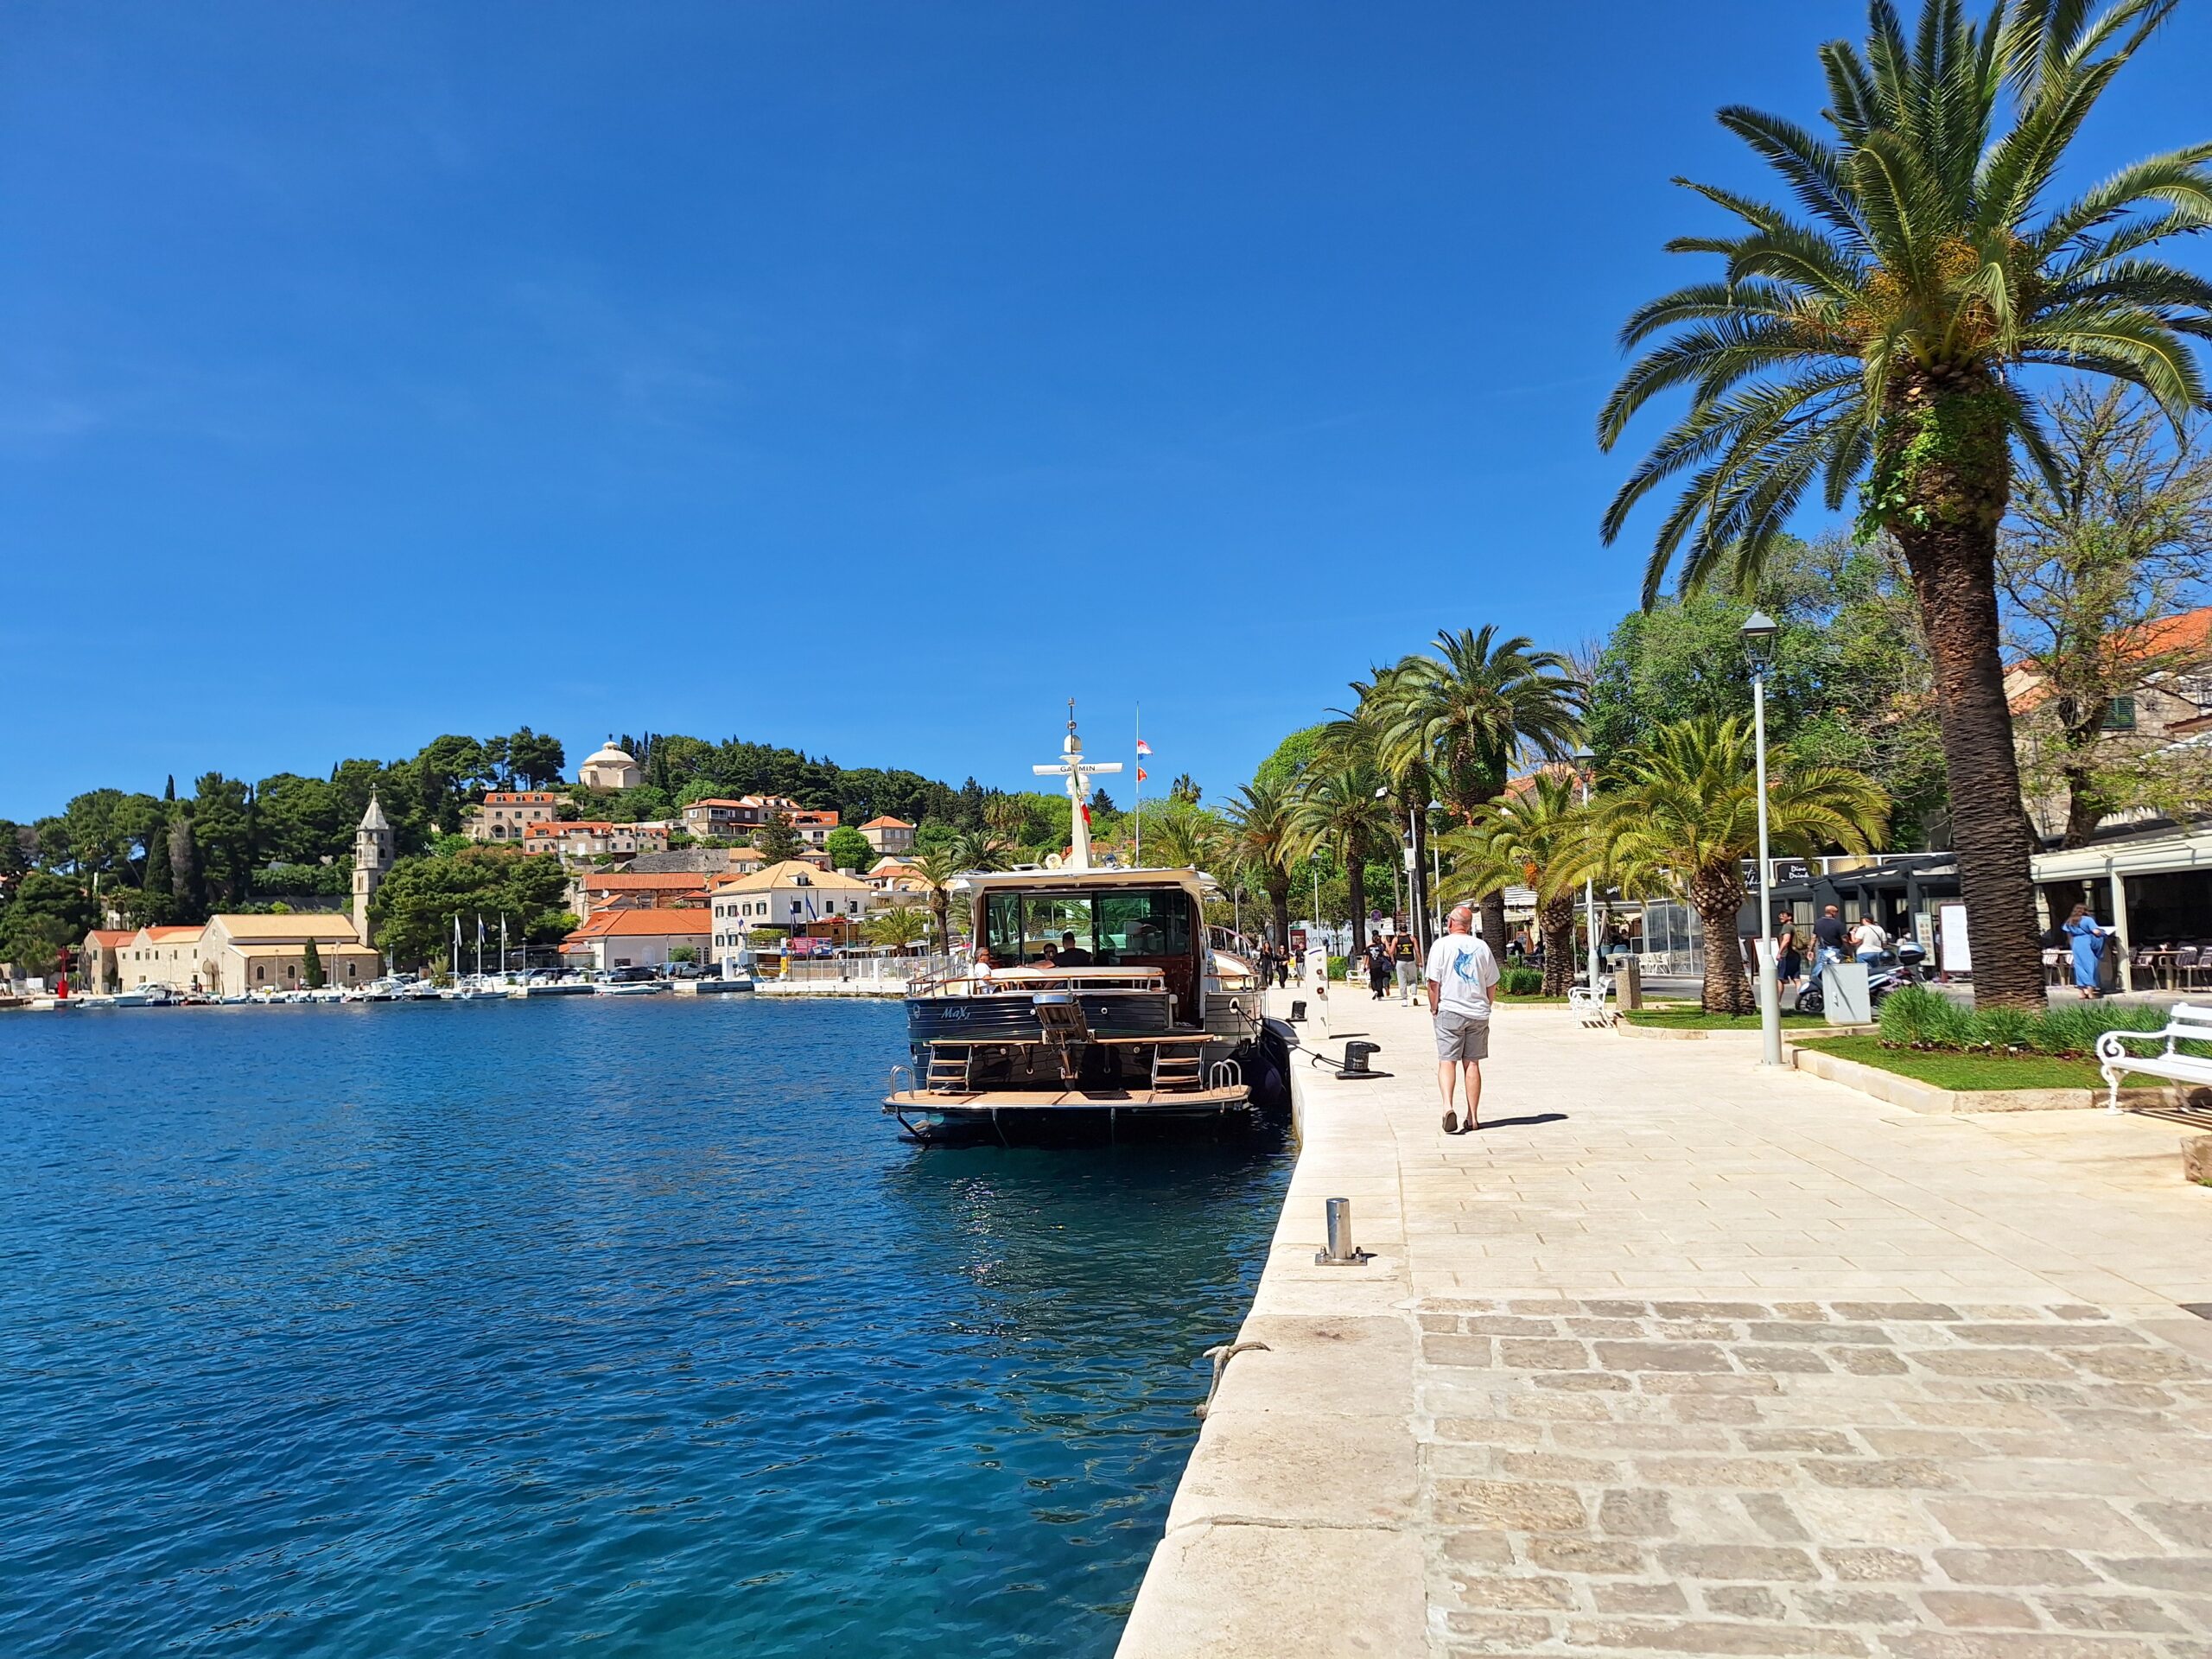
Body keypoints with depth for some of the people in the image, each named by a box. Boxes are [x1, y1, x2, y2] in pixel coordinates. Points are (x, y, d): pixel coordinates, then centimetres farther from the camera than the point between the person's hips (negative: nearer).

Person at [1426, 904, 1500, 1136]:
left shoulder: (1441, 945, -5)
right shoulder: (1482, 947, 6)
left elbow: (1433, 982, -8)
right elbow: (1491, 983, 9)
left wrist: (1434, 1008, 4)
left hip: (1450, 1012, -3)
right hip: (1478, 1013, 3)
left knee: (1447, 1061, -2)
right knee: (1472, 1064, 8)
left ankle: (1448, 1106, -23)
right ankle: (1473, 1118, 10)